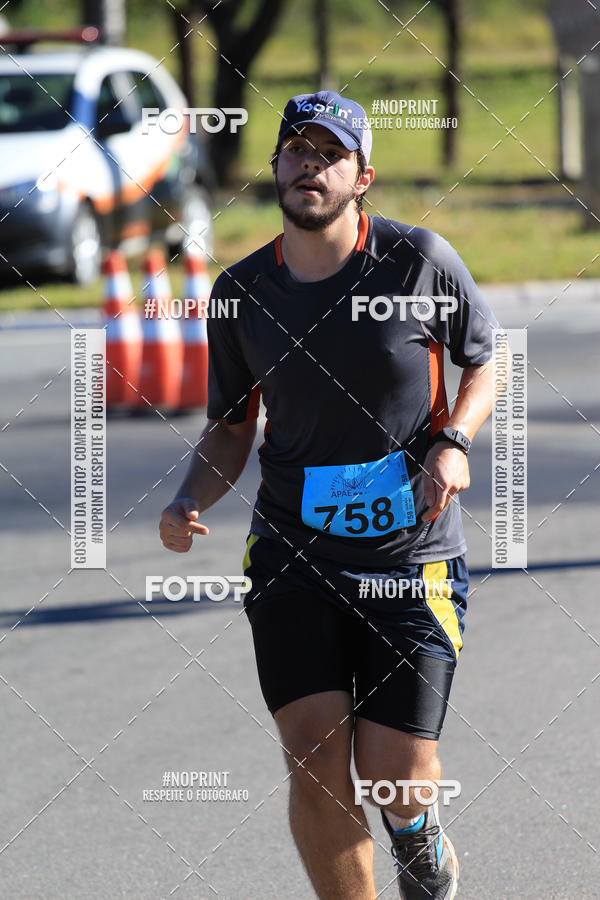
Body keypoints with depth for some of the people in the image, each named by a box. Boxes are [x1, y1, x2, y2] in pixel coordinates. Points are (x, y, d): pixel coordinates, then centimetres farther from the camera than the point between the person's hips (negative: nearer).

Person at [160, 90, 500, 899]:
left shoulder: (421, 262, -5)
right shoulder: (242, 291, 1)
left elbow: (482, 367, 10)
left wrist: (452, 444, -10)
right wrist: (191, 501, -6)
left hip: (414, 557, -1)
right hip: (293, 553, 2)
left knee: (393, 774, -5)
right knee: (315, 756, -13)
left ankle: (416, 825, 34)